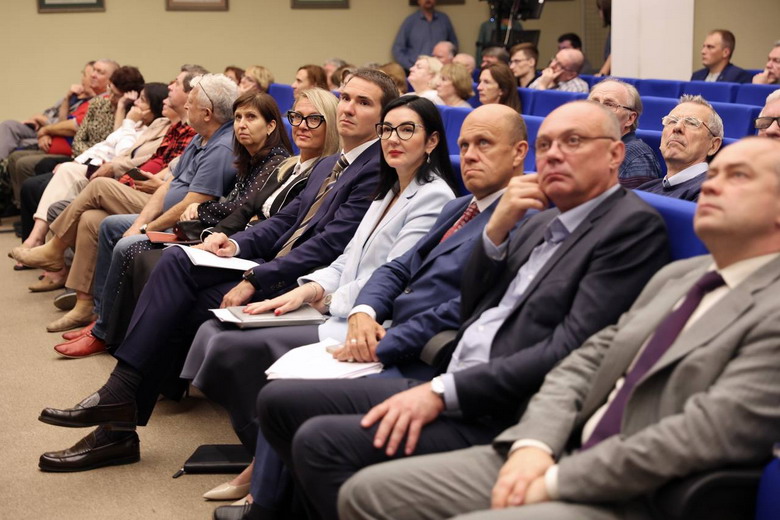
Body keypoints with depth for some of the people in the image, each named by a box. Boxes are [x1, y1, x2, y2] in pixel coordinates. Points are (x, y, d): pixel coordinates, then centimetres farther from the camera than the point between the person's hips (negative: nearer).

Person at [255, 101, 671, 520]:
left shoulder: (634, 225, -8)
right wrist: (497, 229, 1)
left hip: (506, 418, -9)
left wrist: (443, 392, -20)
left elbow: (570, 349, -18)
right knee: (279, 402, 4)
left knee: (320, 440, -23)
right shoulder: (543, 220, 18)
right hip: (449, 390, 9)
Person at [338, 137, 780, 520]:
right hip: (560, 461, 8)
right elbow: (584, 364, 13)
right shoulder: (676, 276, 16)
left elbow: (709, 432, -20)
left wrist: (556, 482, -15)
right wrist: (533, 444, -7)